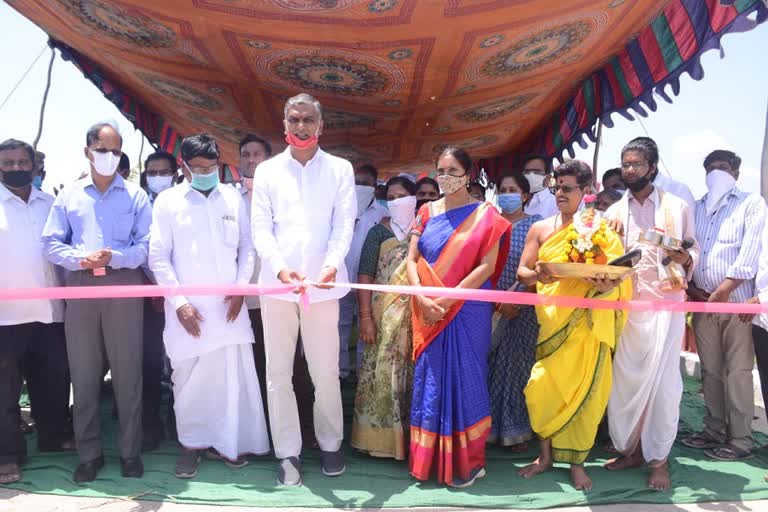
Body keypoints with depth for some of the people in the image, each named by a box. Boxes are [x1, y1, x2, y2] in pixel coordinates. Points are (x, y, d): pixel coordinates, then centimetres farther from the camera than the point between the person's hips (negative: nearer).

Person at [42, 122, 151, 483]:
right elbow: (51, 243, 6)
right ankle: (89, 453, 18)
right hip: (80, 288, 2)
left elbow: (147, 245, -3)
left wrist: (115, 257, -19)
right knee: (83, 373, 7)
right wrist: (81, 259, -12)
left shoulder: (136, 195, 6)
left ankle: (130, 451, 14)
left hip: (123, 287, -2)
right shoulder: (68, 195, 12)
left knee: (127, 372, 2)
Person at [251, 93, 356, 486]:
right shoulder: (268, 171, 10)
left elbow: (344, 225, -1)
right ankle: (287, 453, 17)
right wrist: (280, 267, -16)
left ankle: (330, 445, 23)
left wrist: (331, 265, -20)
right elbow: (260, 228, 2)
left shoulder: (340, 169, 8)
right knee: (278, 373, 5)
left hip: (323, 285, -1)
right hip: (277, 284, 1)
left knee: (326, 372, 4)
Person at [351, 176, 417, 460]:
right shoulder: (379, 231, 4)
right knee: (382, 374, -1)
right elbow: (365, 274, -2)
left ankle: (410, 436, 19)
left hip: (418, 315, 2)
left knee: (414, 375, 5)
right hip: (385, 315, -1)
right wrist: (366, 317, -10)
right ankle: (379, 437, 12)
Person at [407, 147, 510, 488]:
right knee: (430, 380, 7)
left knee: (464, 379, 2)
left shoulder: (485, 214, -1)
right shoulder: (427, 212, 10)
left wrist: (447, 300, -15)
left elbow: (487, 267, -10)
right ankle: (430, 459, 20)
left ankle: (468, 461, 17)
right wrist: (422, 299, -12)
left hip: (468, 311, -3)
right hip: (429, 313, 4)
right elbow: (412, 259, 4)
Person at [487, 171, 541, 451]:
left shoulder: (535, 224, 2)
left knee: (517, 364, 2)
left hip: (523, 307, -2)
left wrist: (517, 298, -15)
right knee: (489, 365, 4)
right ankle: (490, 425, 17)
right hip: (490, 305, 2)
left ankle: (518, 429, 15)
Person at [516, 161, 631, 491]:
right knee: (544, 388, 0)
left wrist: (607, 286, -23)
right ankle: (546, 454, 20)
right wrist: (537, 275, -19)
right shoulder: (541, 228, 8)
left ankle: (576, 461, 19)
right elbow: (522, 271, 4)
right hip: (552, 321, 2)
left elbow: (618, 276, 0)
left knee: (584, 390, 2)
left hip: (587, 322, -1)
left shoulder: (601, 230, 2)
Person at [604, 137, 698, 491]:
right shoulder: (613, 212, 12)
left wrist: (684, 258, -14)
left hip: (665, 304, -2)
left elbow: (695, 252, 7)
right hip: (625, 306, 3)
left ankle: (659, 459, 8)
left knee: (663, 381, -4)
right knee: (623, 379, 3)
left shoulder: (677, 207, 6)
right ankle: (631, 449, 19)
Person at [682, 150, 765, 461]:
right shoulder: (695, 209, 18)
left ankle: (740, 440, 3)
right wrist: (688, 285, -2)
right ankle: (714, 431, 19)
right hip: (702, 301, 5)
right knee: (710, 370, 10)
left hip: (737, 300, -5)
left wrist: (724, 289, -15)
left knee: (738, 371, -4)